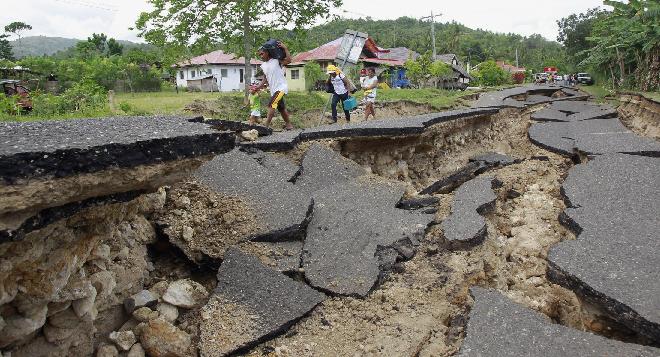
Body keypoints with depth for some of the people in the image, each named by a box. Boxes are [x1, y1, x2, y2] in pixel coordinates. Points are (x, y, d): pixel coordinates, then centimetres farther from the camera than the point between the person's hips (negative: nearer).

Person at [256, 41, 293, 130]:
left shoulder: (277, 60, -8)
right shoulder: (263, 66, 12)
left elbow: (289, 60, -22)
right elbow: (265, 79, 17)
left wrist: (285, 48, -23)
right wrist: (258, 86, 5)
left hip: (281, 87, -8)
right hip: (273, 90, 8)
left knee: (271, 104, -20)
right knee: (281, 108, 16)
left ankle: (266, 125, -22)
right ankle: (288, 124, 29)